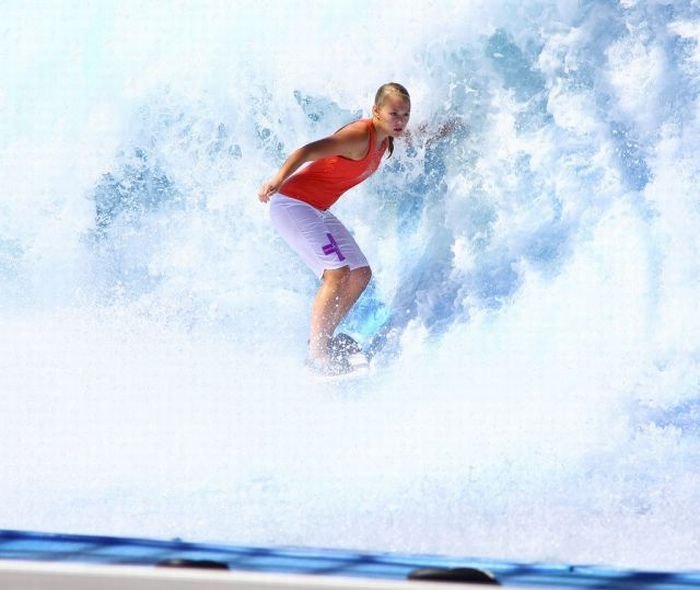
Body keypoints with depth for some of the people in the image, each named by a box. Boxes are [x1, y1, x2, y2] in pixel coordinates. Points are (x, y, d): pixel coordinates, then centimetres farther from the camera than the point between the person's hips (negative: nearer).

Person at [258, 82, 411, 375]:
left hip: (317, 210, 10)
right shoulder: (359, 136, -23)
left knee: (360, 274, 8)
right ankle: (316, 353, -20)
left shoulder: (386, 140, 5)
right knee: (338, 272, -22)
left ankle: (322, 340, 12)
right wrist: (279, 178, -49)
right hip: (293, 204, -10)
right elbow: (307, 151, -34)